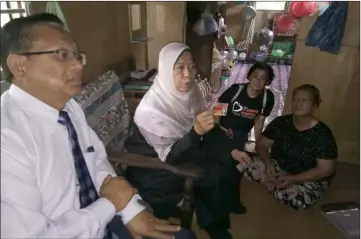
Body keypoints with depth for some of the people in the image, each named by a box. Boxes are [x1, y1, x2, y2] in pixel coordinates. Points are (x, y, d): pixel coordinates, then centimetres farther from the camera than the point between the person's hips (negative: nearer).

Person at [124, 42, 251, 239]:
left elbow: (209, 131, 3)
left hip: (185, 147, 7)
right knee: (217, 175, -18)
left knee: (227, 162, -4)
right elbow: (169, 156, -28)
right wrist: (196, 131, -42)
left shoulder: (188, 92, -11)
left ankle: (225, 206, 23)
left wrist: (230, 150, -3)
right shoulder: (152, 108, -31)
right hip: (155, 165, -7)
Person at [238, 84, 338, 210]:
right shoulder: (281, 122, -7)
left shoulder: (322, 134, -18)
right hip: (278, 168, 3)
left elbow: (326, 169, -16)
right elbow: (262, 144, -2)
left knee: (296, 200, -35)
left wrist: (292, 179, -24)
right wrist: (268, 164, -22)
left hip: (309, 180, -2)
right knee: (248, 167, -22)